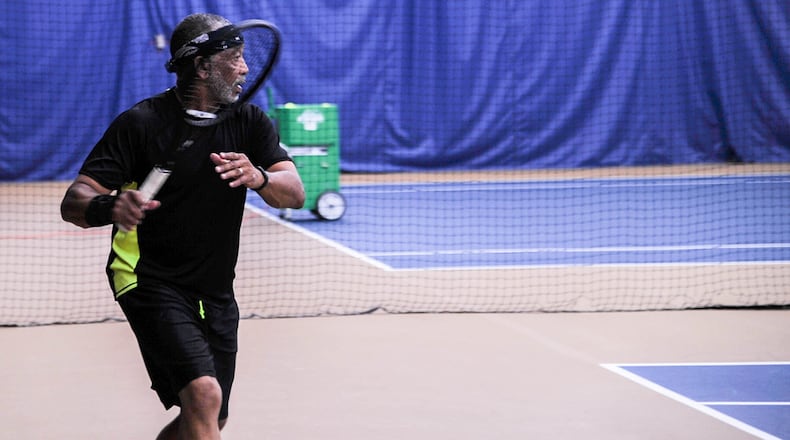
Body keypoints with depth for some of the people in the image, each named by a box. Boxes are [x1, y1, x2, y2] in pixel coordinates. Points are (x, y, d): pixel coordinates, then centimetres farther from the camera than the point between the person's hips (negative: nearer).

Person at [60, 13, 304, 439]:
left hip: (216, 293, 6)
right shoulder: (141, 123, -12)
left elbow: (295, 194, -8)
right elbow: (73, 201, -16)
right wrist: (109, 208, -40)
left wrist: (258, 178, -31)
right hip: (152, 283, -6)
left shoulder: (249, 121, 2)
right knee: (203, 393, -25)